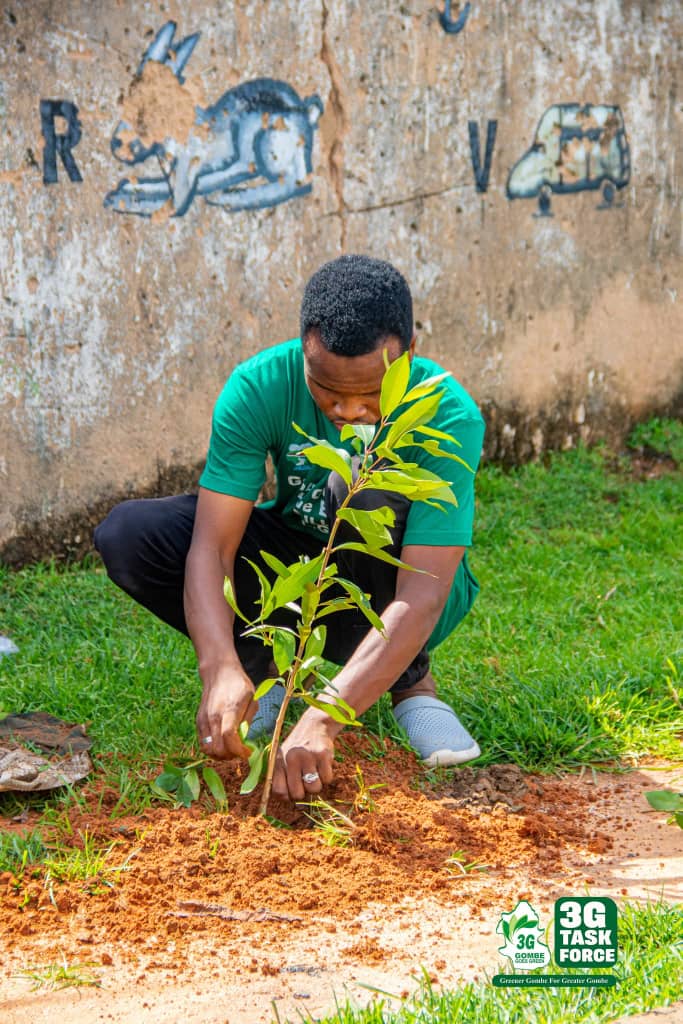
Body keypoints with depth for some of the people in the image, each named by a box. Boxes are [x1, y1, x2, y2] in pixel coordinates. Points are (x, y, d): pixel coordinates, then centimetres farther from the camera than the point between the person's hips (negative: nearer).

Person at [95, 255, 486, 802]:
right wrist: (221, 670, -46)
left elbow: (420, 600, -37)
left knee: (371, 488, -36)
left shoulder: (450, 416, -30)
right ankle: (261, 665, -1)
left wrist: (322, 720, -48)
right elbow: (212, 546, -27)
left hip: (392, 592, -2)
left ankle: (411, 681, -12)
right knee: (127, 532, -22)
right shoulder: (258, 387, -24)